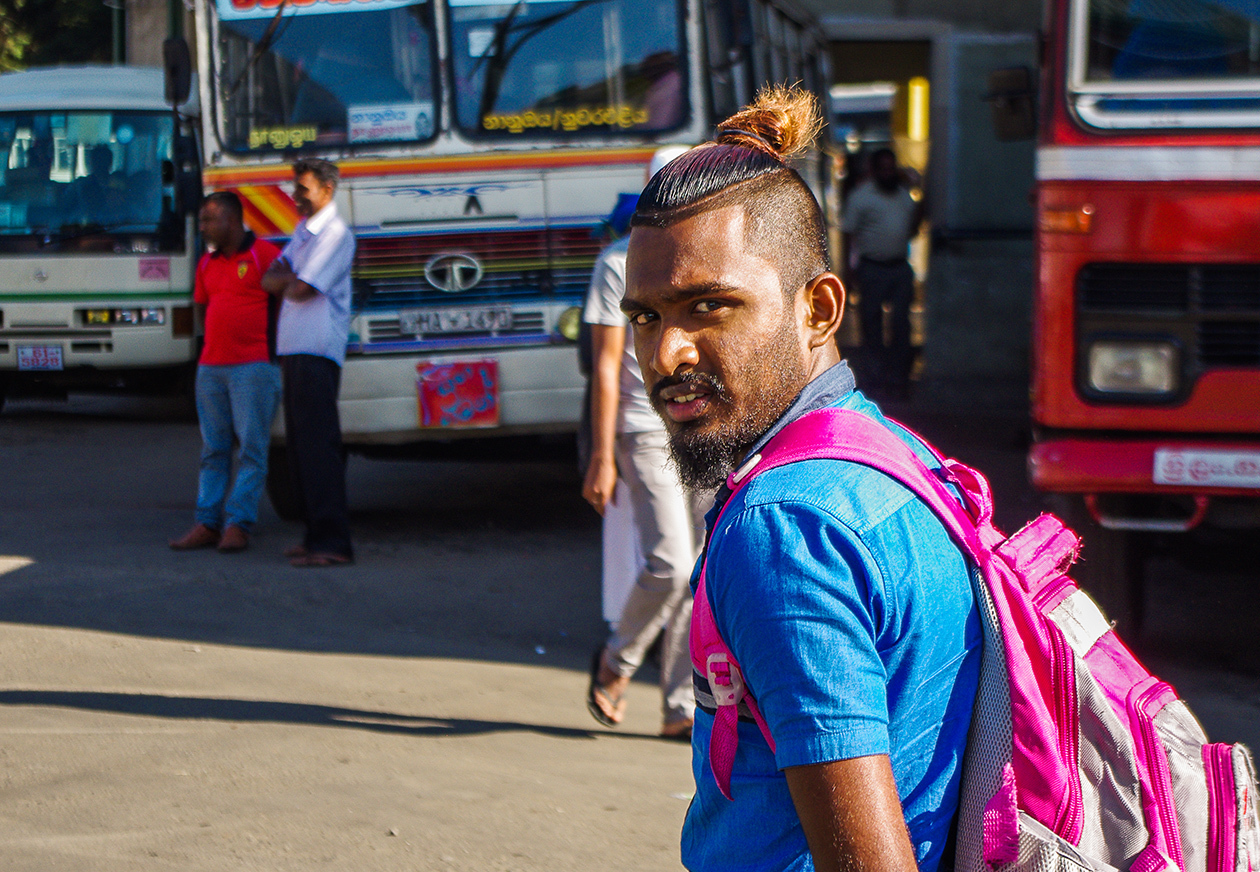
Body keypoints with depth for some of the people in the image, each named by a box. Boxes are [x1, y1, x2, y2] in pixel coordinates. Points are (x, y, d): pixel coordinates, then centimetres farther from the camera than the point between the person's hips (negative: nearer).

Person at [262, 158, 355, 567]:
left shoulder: (335, 234, -10)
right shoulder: (303, 230, 20)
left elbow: (301, 290, -15)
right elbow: (270, 280, 15)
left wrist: (286, 282, 5)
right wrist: (290, 279, -5)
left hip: (317, 351, -9)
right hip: (295, 349, 9)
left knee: (318, 445, -12)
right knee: (300, 444, 11)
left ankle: (332, 543, -13)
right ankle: (315, 534, 16)